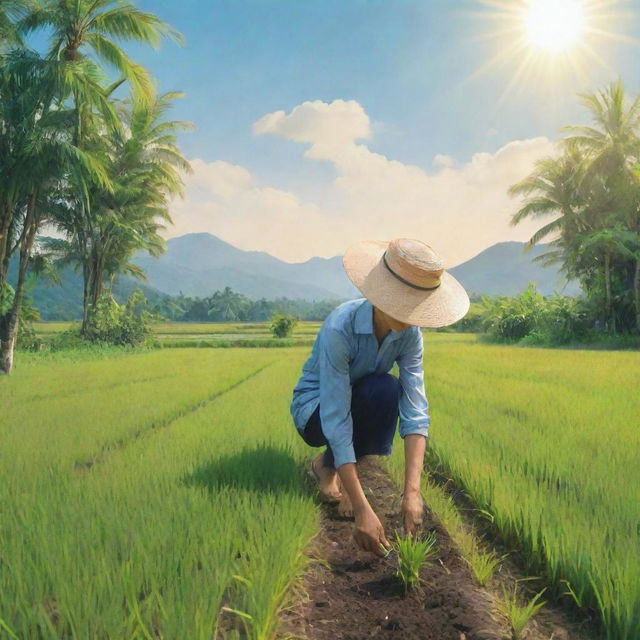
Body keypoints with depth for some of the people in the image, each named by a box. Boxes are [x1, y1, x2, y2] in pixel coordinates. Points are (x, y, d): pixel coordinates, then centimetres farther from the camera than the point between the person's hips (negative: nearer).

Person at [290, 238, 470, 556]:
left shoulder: (409, 333, -18)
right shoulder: (339, 327, -35)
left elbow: (415, 411, -24)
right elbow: (336, 422, -38)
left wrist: (412, 491, -36)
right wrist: (363, 510, -43)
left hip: (361, 404, 6)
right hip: (314, 410, -6)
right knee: (384, 389, -33)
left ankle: (327, 466, -1)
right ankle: (329, 466, -9)